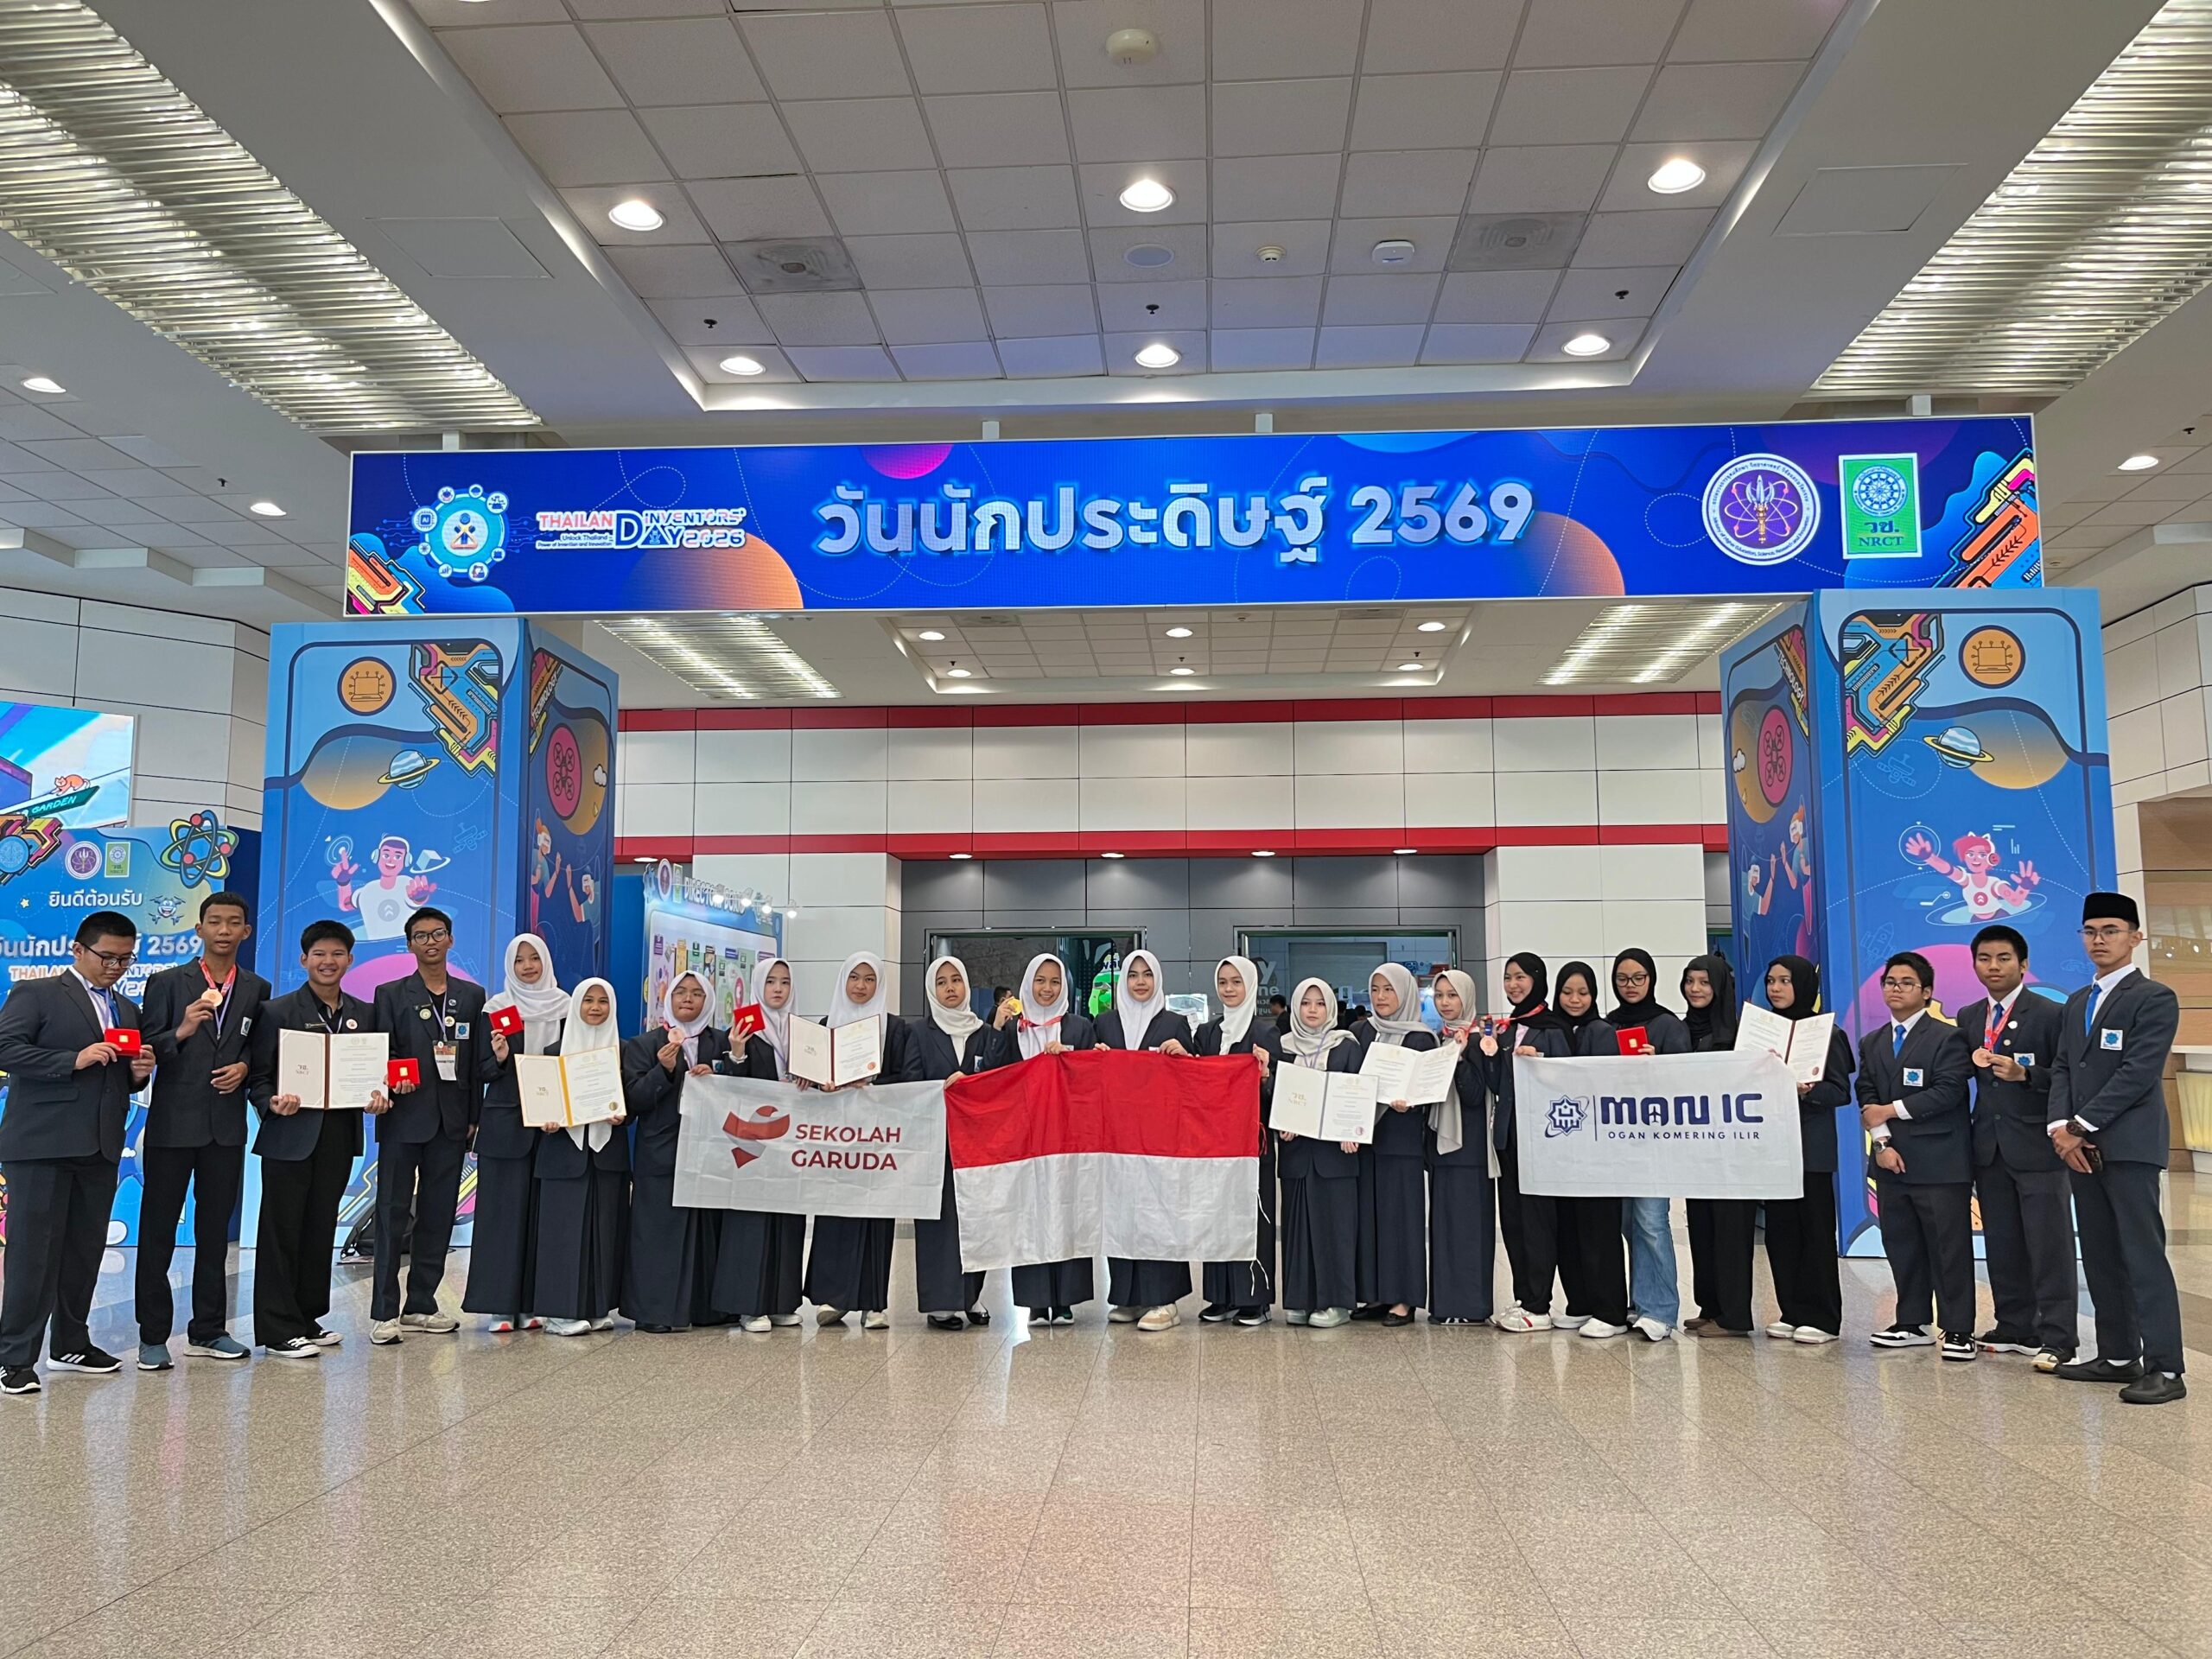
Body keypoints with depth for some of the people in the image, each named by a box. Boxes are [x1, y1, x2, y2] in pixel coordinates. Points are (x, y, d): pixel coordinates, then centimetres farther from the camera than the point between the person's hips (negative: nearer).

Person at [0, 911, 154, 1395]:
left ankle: (72, 1344, 22)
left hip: (101, 1146, 6)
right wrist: (74, 1060, -18)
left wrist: (139, 1072, 5)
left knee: (85, 1250, 11)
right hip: (42, 1142, -6)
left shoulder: (128, 1010, 20)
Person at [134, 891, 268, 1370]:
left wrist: (244, 1067, -7)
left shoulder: (257, 989, 8)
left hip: (227, 1127, 3)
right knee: (158, 1229, 2)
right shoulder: (168, 983, -1)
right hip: (173, 1123, -3)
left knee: (215, 1230, 11)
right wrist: (182, 1032, -23)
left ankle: (209, 1330, 20)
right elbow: (145, 1050, -6)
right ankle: (153, 1335, 10)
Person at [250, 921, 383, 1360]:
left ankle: (306, 1320, 23)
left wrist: (377, 1098, -5)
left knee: (320, 1230, 12)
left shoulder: (364, 1014, 11)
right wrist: (273, 1104, -24)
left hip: (340, 1137, 5)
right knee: (282, 1232, 0)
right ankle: (277, 1332, 6)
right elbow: (260, 1077, -5)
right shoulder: (280, 1011, -3)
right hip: (290, 1134, -4)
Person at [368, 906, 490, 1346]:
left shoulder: (472, 996, 11)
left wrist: (474, 1117, 5)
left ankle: (420, 1306, 17)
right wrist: (391, 1080, -21)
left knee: (438, 1216, 8)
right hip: (403, 1118, -3)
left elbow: (479, 1061, 10)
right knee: (392, 1213, -2)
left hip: (451, 1122, 3)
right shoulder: (391, 994, 4)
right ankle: (385, 1312, 1)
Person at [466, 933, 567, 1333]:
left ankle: (530, 1304, 10)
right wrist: (499, 1057, -19)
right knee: (503, 1208, -2)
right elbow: (484, 1070, 1)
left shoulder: (564, 1006, 9)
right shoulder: (497, 1007, 2)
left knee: (541, 1209, 4)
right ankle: (498, 1305, 2)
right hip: (505, 1120, -2)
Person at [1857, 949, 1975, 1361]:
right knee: (1901, 1246, 10)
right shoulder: (1871, 1044, 16)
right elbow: (1867, 1098, 7)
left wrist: (1891, 1110, -9)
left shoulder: (1947, 1038, -2)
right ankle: (1912, 1324, 19)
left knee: (1950, 1248, -4)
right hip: (1892, 1160, 6)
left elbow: (1947, 1092, -13)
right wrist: (1882, 1142, -7)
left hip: (1940, 1161, -6)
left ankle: (1958, 1330, 2)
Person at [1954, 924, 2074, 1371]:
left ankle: (2057, 1338, 1)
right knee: (2001, 1245, 11)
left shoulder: (2051, 1014, -3)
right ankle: (2015, 1328, 21)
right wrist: (1972, 1062, -8)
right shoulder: (1967, 1018, 14)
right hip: (1988, 1147, 6)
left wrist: (2024, 1074, -22)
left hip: (2037, 1146, -6)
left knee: (2049, 1245, -3)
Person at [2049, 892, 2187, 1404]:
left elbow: (2138, 1073, -13)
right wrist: (2061, 1126, -4)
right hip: (2081, 1145, 7)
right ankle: (2117, 1355, 15)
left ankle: (2164, 1368, -8)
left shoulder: (2155, 998, -3)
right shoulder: (2076, 1004, 20)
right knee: (2100, 1257, 9)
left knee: (2143, 1254, -9)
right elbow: (2062, 1069, 13)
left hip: (2129, 1145, -7)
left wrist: (2082, 1126, -14)